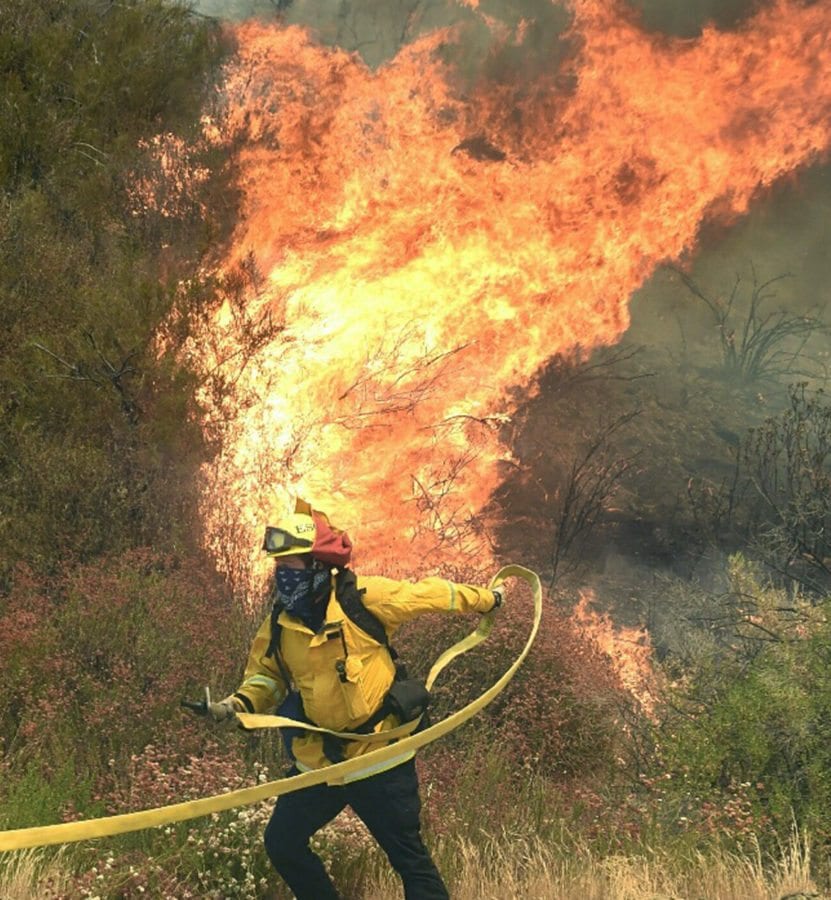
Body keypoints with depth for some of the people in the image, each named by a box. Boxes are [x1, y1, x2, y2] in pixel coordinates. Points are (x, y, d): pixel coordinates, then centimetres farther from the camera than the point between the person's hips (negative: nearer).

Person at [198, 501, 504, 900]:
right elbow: (265, 676, 9)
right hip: (317, 761, 5)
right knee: (282, 844, 9)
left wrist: (484, 598, 10)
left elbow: (428, 594, -4)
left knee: (409, 858, 1)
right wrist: (240, 702, -13)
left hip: (380, 758, -5)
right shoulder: (279, 624, -4)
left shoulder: (365, 597, -17)